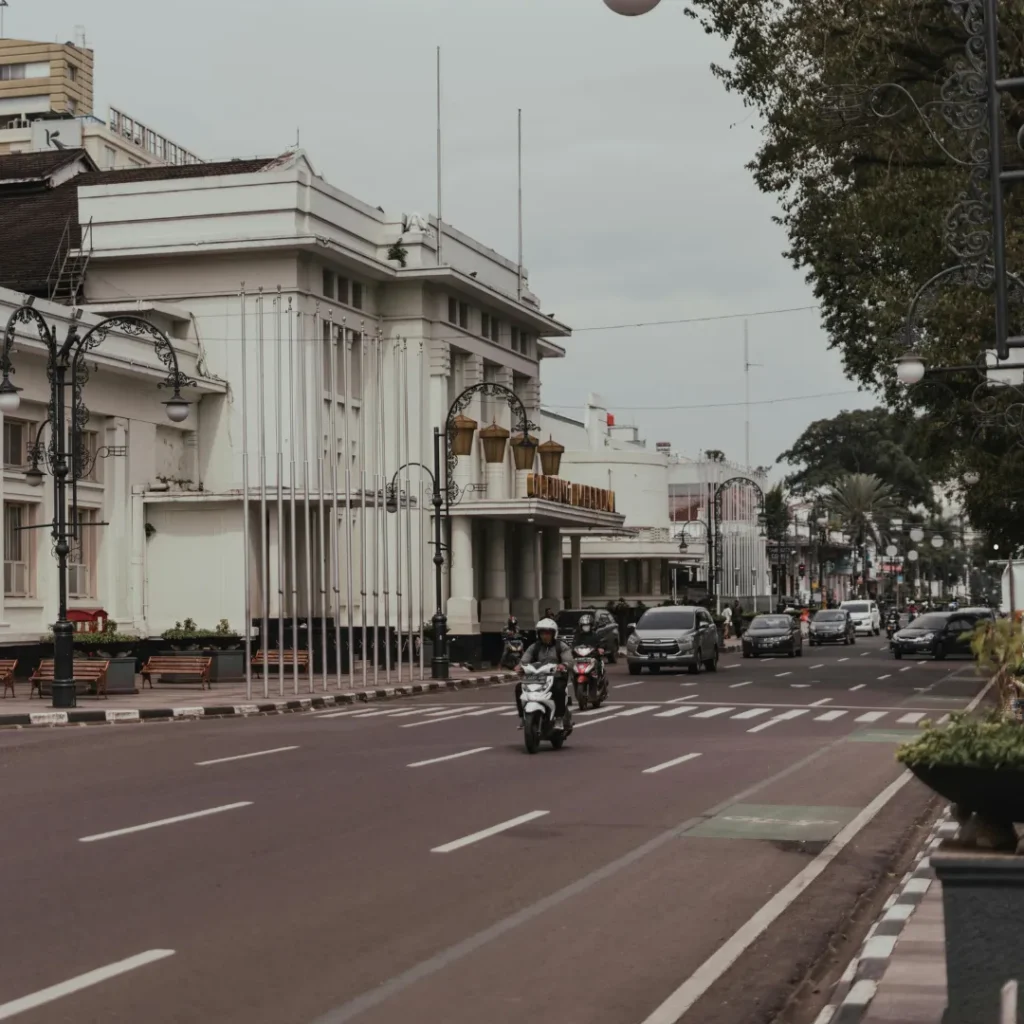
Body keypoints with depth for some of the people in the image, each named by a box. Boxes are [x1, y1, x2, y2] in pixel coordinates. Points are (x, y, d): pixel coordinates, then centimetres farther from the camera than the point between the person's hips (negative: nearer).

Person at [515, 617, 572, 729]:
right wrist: (520, 667, -24)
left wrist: (563, 665, -34)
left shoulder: (561, 647, 7)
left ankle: (559, 718, -27)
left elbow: (569, 661, -9)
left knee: (559, 689, -37)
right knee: (519, 687, -20)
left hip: (557, 678, -3)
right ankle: (522, 716, -10)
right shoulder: (533, 647, 14)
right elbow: (524, 660, 1)